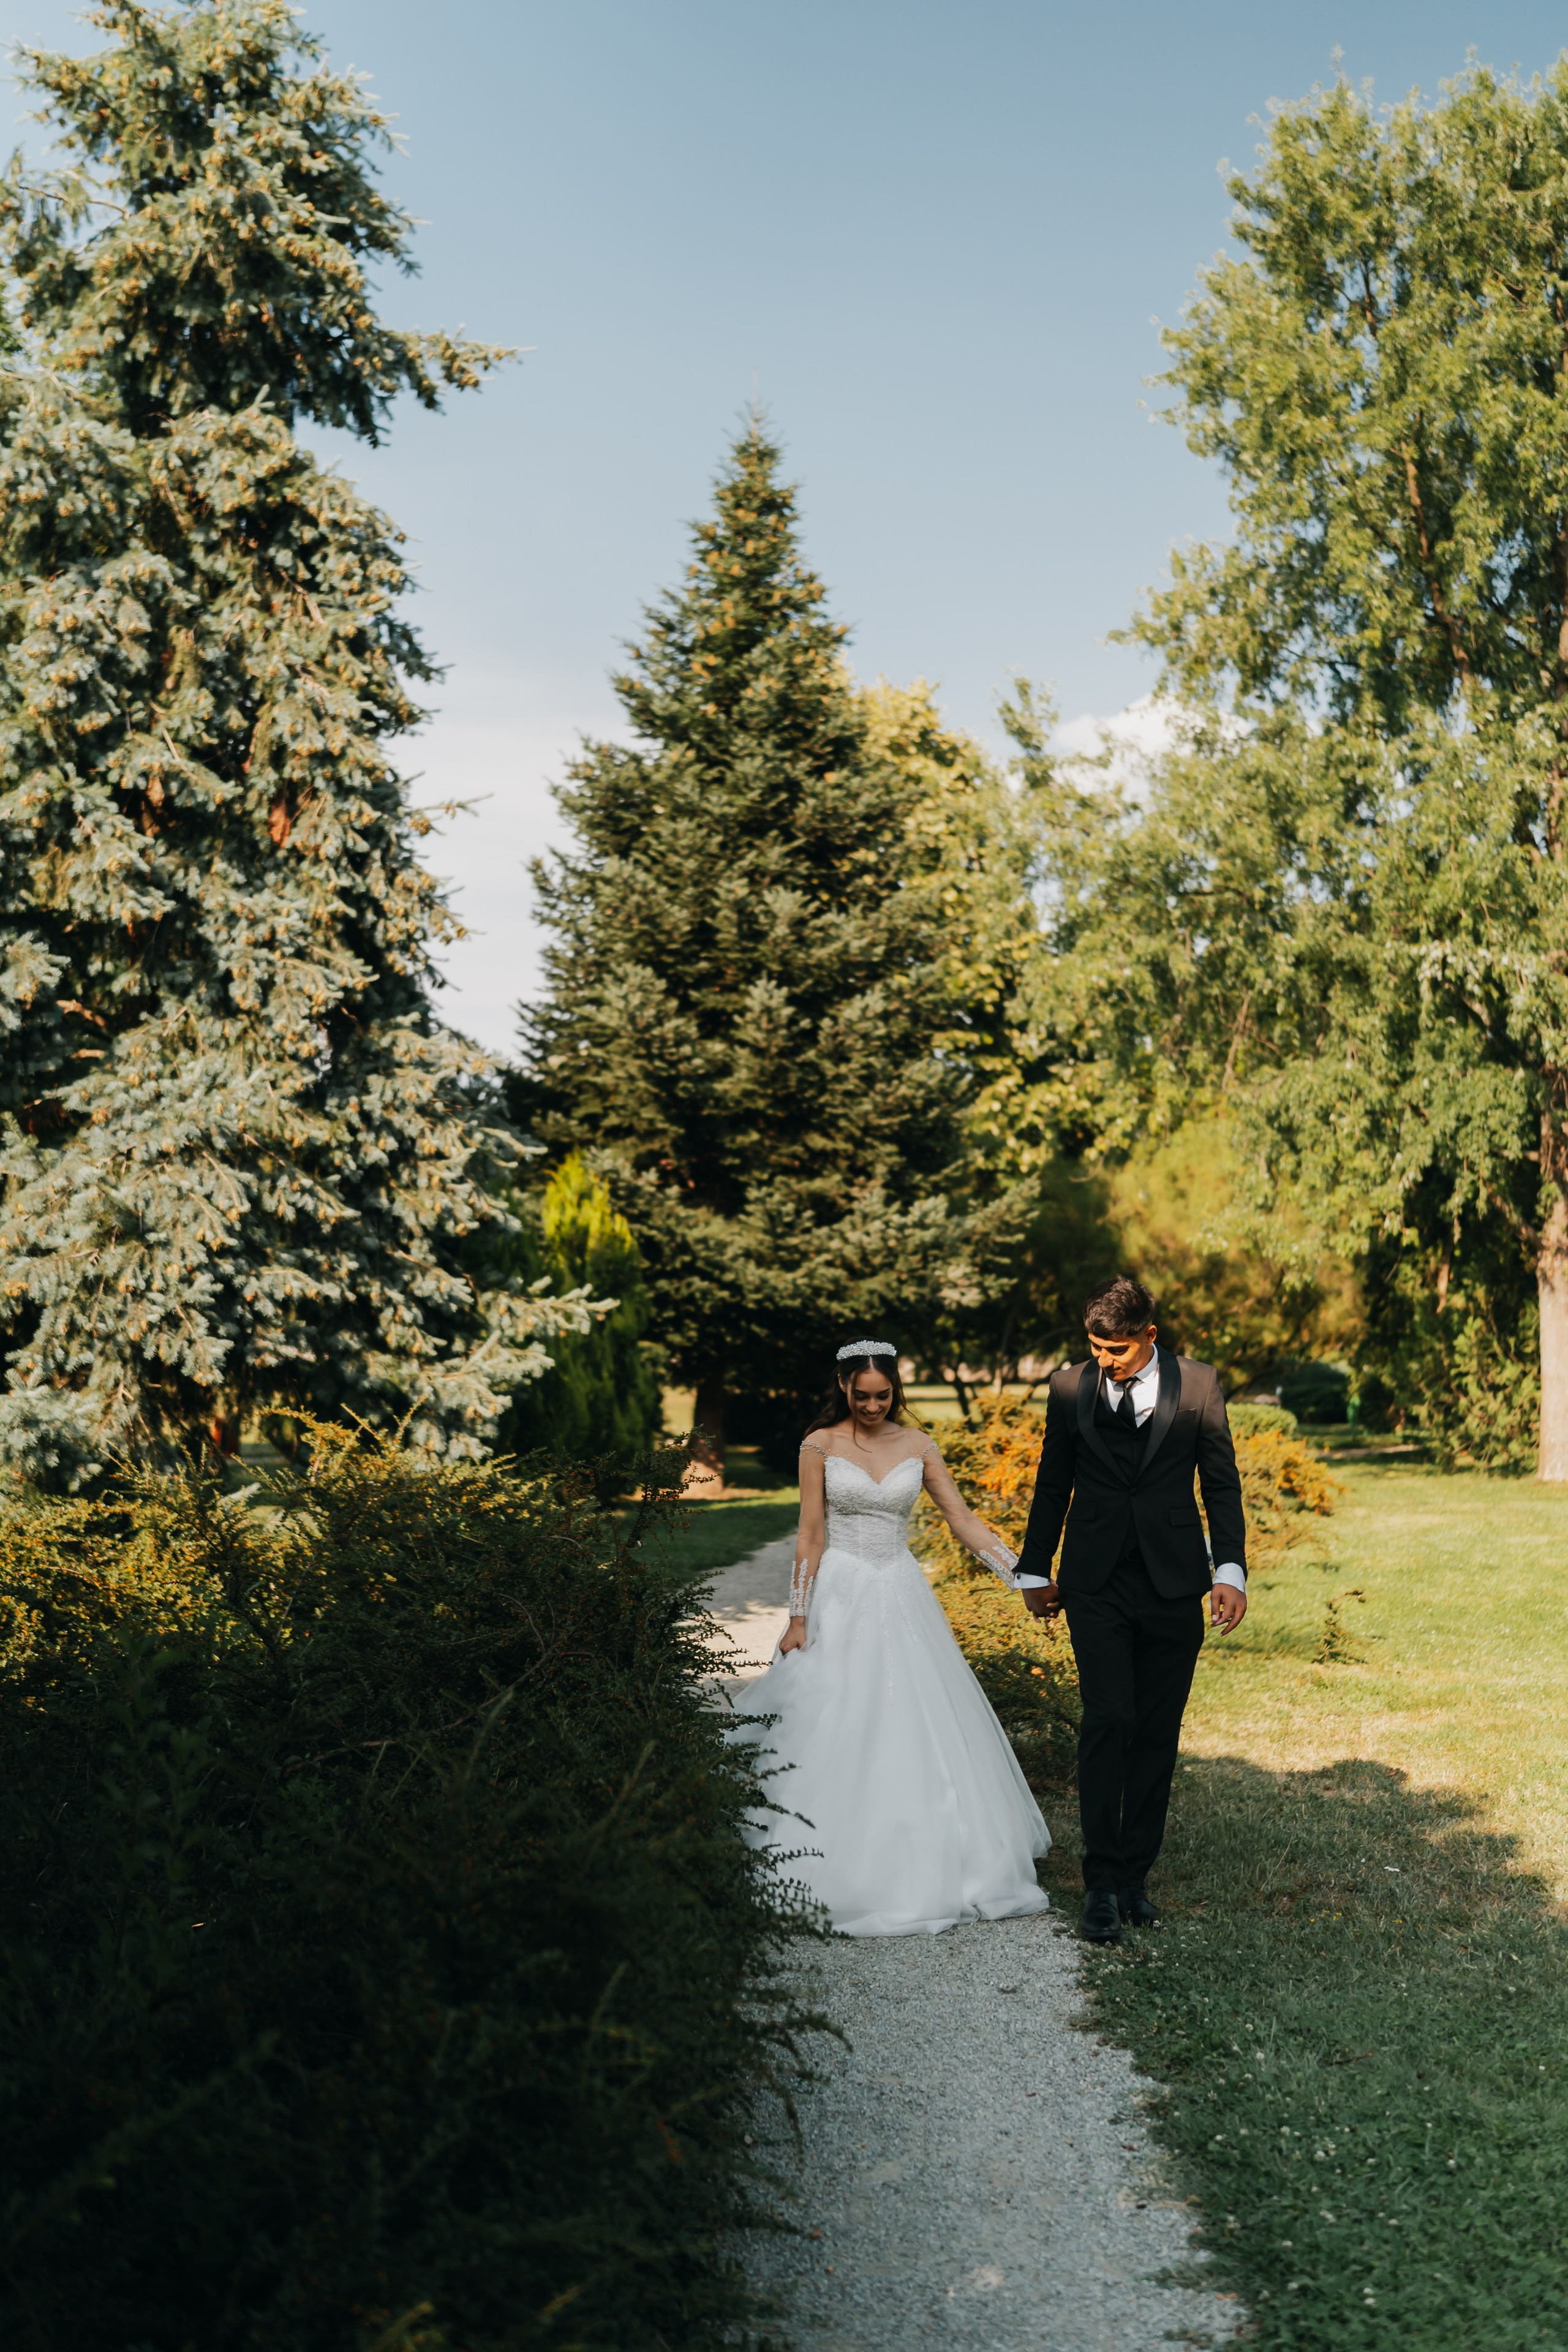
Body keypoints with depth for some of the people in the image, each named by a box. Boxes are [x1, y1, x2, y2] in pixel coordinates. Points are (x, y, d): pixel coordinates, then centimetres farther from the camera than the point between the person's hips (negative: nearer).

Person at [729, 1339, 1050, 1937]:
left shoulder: (918, 1447, 5)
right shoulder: (820, 1446, -2)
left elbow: (964, 1522, 4)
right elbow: (810, 1536, -3)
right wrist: (798, 1619, -7)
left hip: (902, 1599, 3)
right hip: (840, 1597, -3)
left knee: (915, 1732, 3)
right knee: (834, 1735, -4)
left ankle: (919, 1872, 14)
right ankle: (833, 1877, 5)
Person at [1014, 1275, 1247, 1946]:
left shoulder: (1198, 1385, 1)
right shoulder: (1070, 1387, 3)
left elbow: (1222, 1483, 5)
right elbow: (1052, 1484, 13)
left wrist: (1230, 1570, -4)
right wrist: (1034, 1570, 17)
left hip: (1173, 1586, 1)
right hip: (1096, 1583, 0)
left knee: (1157, 1734, 4)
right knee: (1107, 1721, -10)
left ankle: (1135, 1875, 15)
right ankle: (1101, 1883, -5)